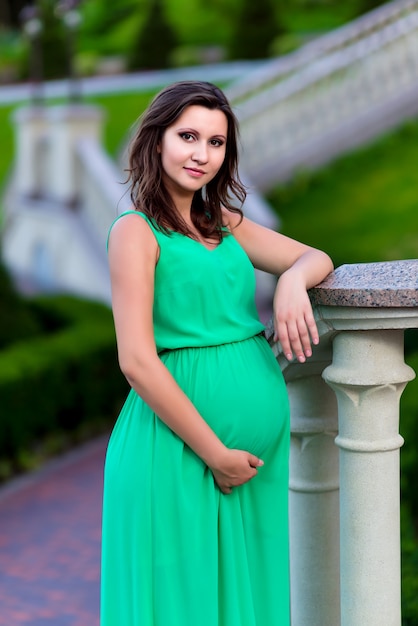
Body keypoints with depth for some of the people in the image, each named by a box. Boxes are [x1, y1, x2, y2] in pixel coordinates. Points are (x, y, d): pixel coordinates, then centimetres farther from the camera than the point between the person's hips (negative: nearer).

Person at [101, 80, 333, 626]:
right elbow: (137, 361, -16)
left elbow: (318, 259, 18)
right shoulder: (137, 231, -9)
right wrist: (216, 453, -14)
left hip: (260, 436, 7)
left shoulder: (226, 224, 12)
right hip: (178, 443, -7)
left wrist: (293, 279, -7)